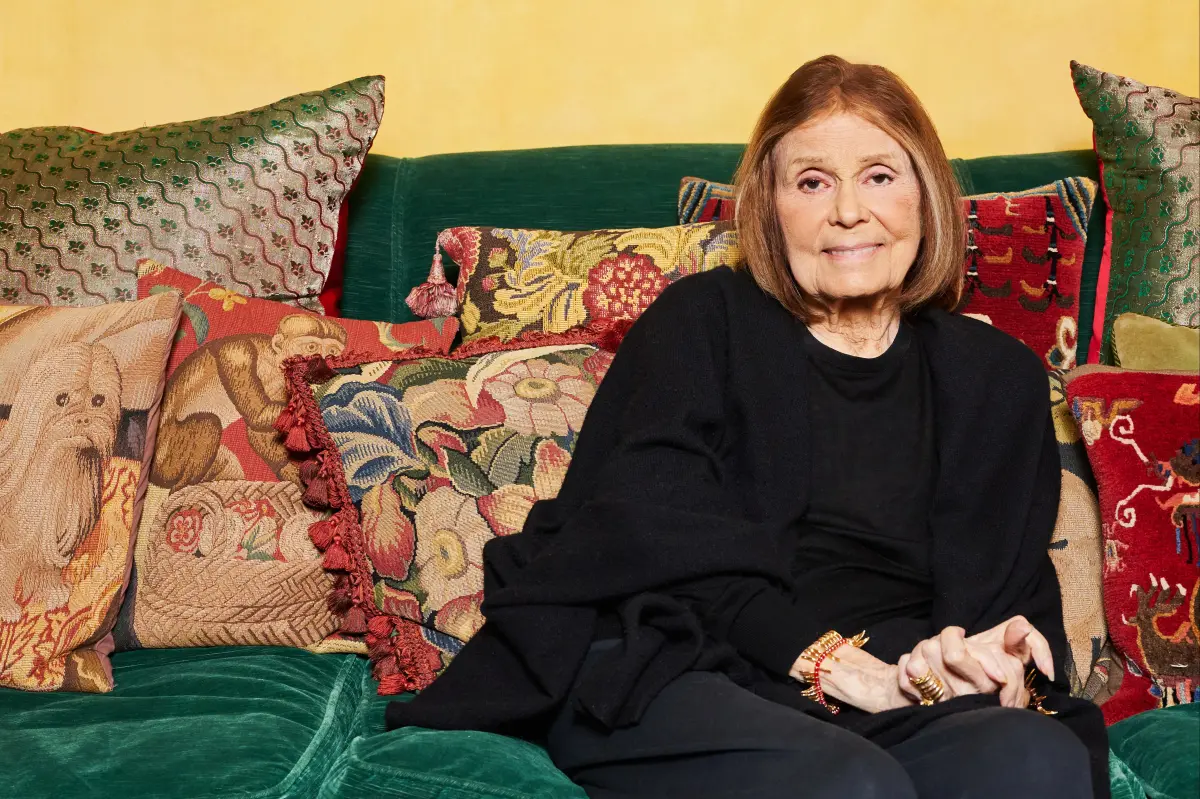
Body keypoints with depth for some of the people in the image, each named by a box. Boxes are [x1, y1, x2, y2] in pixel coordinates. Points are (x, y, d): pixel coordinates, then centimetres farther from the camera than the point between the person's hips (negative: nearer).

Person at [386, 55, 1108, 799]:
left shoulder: (998, 376, 20)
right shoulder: (698, 322, 11)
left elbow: (1008, 589, 12)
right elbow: (650, 535, -3)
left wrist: (990, 662, -14)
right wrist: (824, 657, -15)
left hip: (898, 701, 3)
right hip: (679, 671, -2)